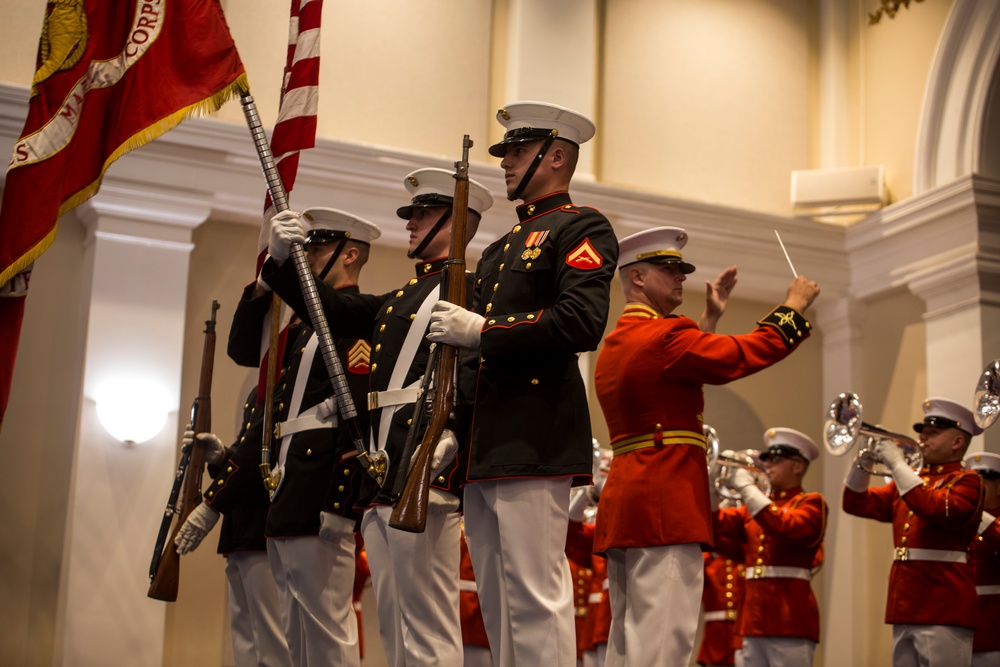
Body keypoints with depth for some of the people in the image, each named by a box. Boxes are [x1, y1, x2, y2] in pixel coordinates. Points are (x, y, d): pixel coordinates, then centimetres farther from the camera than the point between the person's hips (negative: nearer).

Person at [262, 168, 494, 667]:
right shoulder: (396, 302, 26)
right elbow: (329, 309, 20)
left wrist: (451, 431, -30)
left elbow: (473, 368, -15)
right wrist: (283, 261, 5)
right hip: (379, 477, 9)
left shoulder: (469, 290, -1)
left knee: (427, 624, -9)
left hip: (423, 474, -9)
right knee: (393, 626, 11)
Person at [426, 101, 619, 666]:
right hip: (484, 445, 9)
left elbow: (582, 322, -17)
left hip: (534, 443, -9)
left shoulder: (582, 228, -1)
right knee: (498, 605, 11)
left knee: (534, 597, -11)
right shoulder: (502, 247, 26)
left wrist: (481, 330, -15)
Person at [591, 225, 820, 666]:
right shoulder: (662, 335, -11)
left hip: (623, 505, 10)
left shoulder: (612, 346, 19)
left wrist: (711, 316, 29)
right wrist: (794, 305, 2)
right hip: (664, 506, -10)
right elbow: (743, 354, -11)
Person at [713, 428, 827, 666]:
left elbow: (787, 528, -19)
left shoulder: (811, 503, 1)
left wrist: (747, 488, -14)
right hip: (753, 618, 6)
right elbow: (718, 528, 10)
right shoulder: (755, 505, 20)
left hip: (789, 618, -6)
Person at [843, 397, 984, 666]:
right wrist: (864, 463, 1)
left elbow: (937, 510, -22)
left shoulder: (966, 482, -2)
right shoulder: (910, 480, 19)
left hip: (943, 611, -7)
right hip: (905, 610, 7)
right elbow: (857, 503, 17)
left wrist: (897, 464, -17)